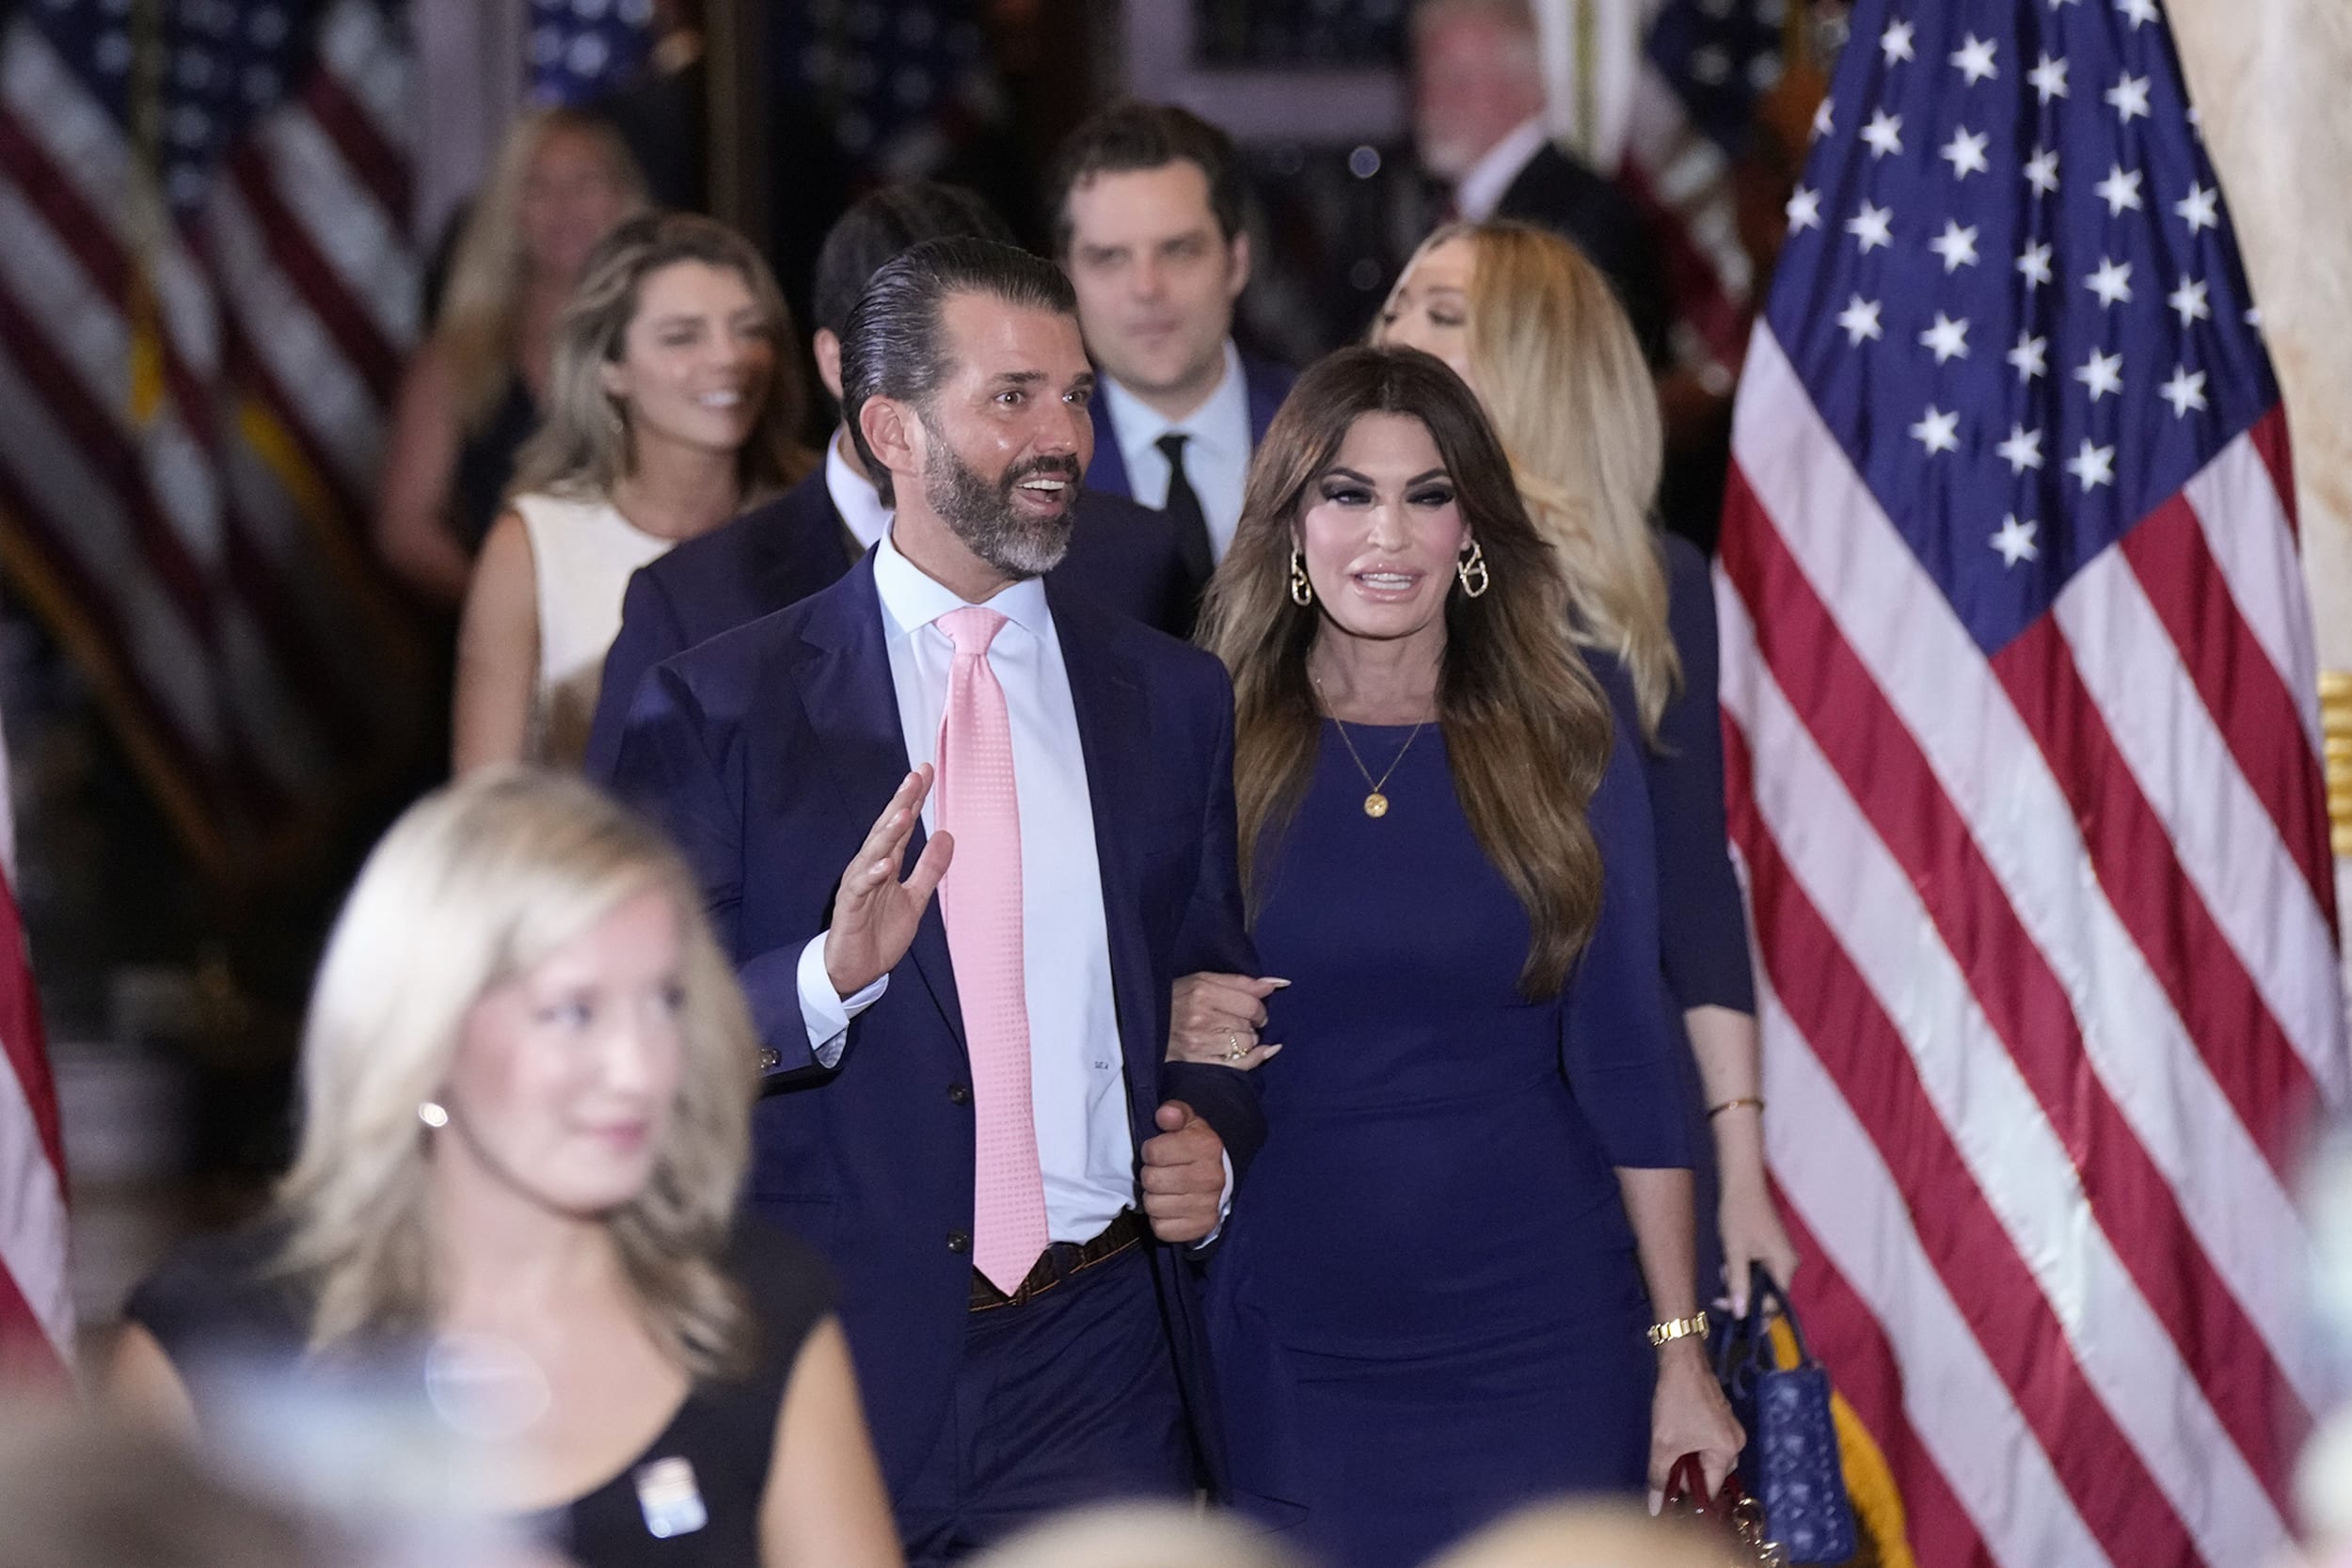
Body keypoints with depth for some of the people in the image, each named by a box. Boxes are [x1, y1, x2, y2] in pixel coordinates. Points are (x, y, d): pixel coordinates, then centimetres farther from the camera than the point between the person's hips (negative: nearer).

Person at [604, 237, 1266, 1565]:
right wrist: (828, 976, -22)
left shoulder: (1176, 699, 12)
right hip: (836, 1356, -2)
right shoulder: (722, 708, 1)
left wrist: (1215, 1148, -1)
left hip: (1095, 1358, 2)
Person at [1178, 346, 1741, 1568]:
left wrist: (1681, 1351, -2)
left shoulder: (1566, 754, 1)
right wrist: (1178, 1032, -13)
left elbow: (1625, 1062, 1)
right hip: (1292, 1347, 0)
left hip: (1538, 1338, 0)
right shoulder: (1212, 747, 2)